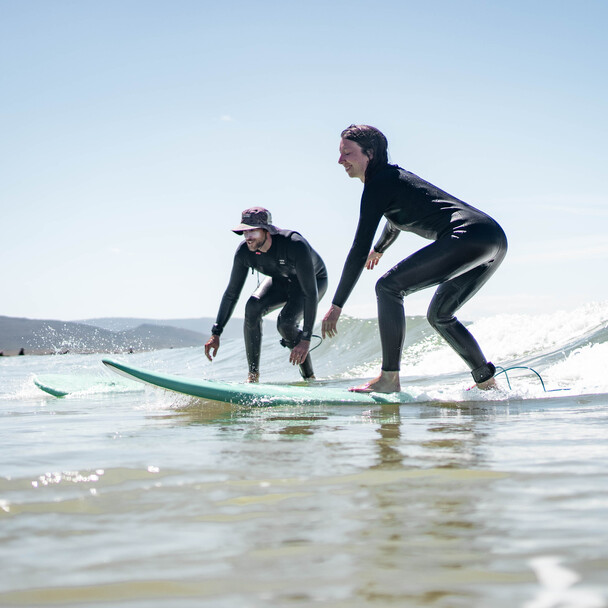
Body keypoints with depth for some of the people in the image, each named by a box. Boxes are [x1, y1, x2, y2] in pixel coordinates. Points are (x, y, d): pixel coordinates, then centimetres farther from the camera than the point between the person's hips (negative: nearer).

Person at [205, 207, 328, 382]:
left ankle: (309, 377, -6)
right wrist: (216, 333, -17)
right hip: (280, 280, 4)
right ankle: (253, 374, -14)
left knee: (286, 323, -29)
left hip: (314, 280, -4)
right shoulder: (244, 251, -24)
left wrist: (306, 339, -43)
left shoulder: (295, 245, -40)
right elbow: (231, 293, -12)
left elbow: (310, 294, -38)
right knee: (253, 307, -25)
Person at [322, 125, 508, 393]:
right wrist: (379, 249, 66)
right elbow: (396, 219, 46)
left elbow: (360, 250, -7)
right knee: (438, 316, 23)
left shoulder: (378, 184, -4)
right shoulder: (393, 176, 24)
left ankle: (389, 378, -11)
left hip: (468, 237, -10)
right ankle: (487, 382, 25)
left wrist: (337, 305, -3)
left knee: (388, 287, -11)